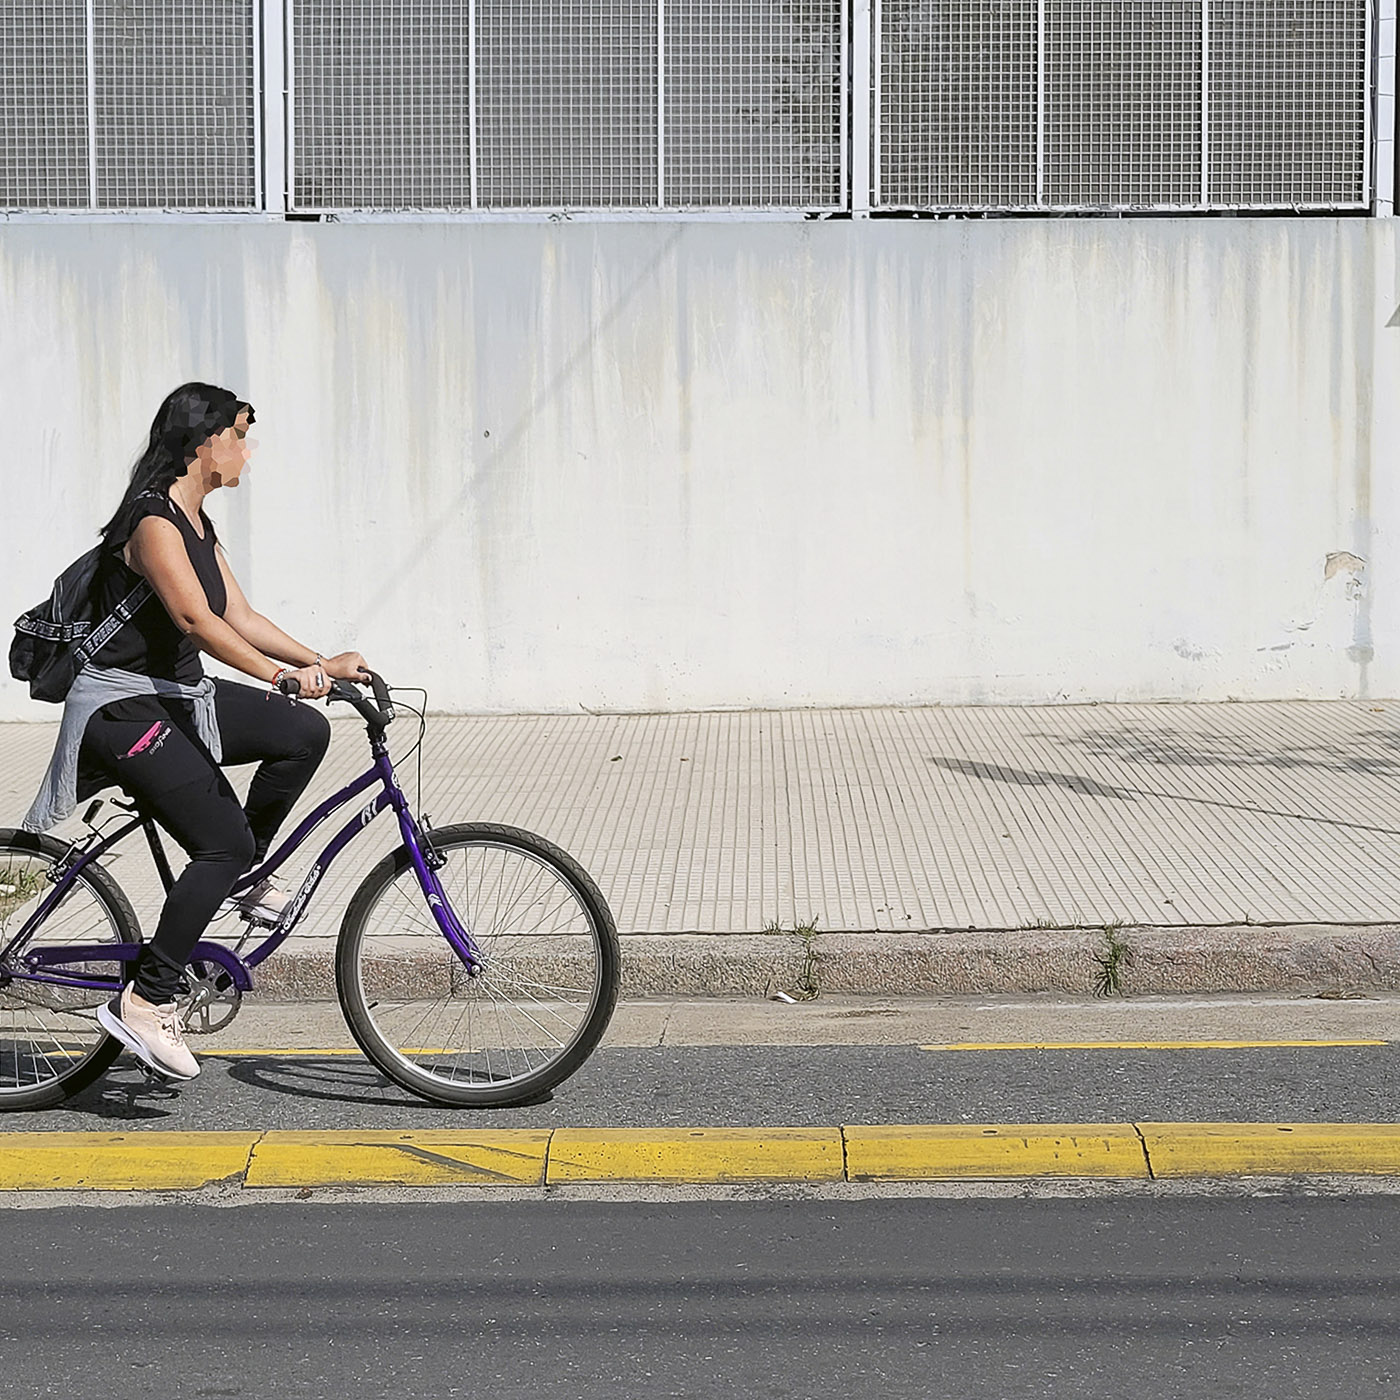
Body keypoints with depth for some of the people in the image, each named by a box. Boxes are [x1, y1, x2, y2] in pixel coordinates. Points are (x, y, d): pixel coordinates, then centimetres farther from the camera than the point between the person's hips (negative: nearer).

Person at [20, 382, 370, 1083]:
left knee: (304, 733, -3)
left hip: (177, 697, 9)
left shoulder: (197, 523, 13)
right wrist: (278, 675, -39)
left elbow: (238, 616, 13)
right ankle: (145, 1001, -11)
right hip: (123, 707, -9)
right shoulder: (152, 520, -18)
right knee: (224, 841, -17)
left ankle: (239, 879, 11)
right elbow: (195, 617, -30)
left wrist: (323, 663, 3)